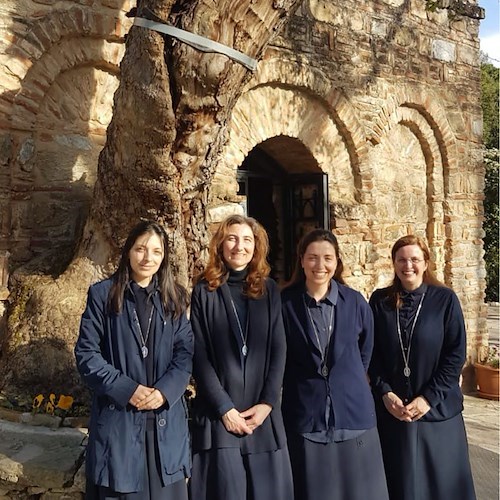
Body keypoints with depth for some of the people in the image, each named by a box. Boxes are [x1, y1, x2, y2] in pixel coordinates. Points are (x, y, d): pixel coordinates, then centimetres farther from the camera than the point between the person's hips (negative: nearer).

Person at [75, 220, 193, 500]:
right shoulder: (103, 294, -1)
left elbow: (186, 352, 3)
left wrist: (165, 390, -13)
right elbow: (86, 354, -5)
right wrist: (126, 389, -14)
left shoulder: (173, 298, 8)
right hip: (118, 418, -2)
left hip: (166, 419, 3)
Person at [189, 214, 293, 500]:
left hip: (263, 412, 2)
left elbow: (279, 351, 3)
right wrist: (223, 407, -10)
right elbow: (199, 356, -4)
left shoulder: (269, 289, 7)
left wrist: (267, 402, -7)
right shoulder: (205, 291, 1)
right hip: (218, 412, -2)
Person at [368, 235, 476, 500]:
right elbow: (371, 352, 2)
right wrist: (384, 392, -9)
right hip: (391, 409, 1)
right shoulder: (380, 300, 1)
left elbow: (456, 354, -6)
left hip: (438, 408, -1)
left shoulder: (445, 299, -4)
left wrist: (429, 397, -12)